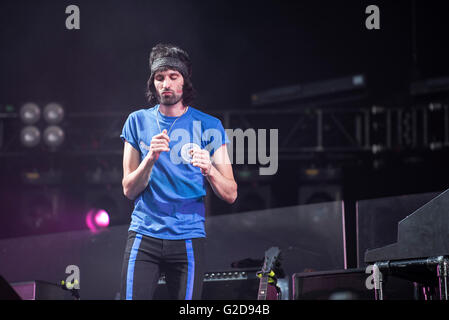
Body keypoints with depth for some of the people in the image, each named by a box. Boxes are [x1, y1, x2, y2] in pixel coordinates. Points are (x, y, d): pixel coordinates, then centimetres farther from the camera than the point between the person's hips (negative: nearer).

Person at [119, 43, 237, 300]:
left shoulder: (208, 126, 4)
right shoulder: (138, 122, 7)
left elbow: (230, 194, 1)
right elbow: (129, 190, 4)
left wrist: (209, 170, -20)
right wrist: (150, 158, -13)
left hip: (188, 239, 0)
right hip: (144, 235, 0)